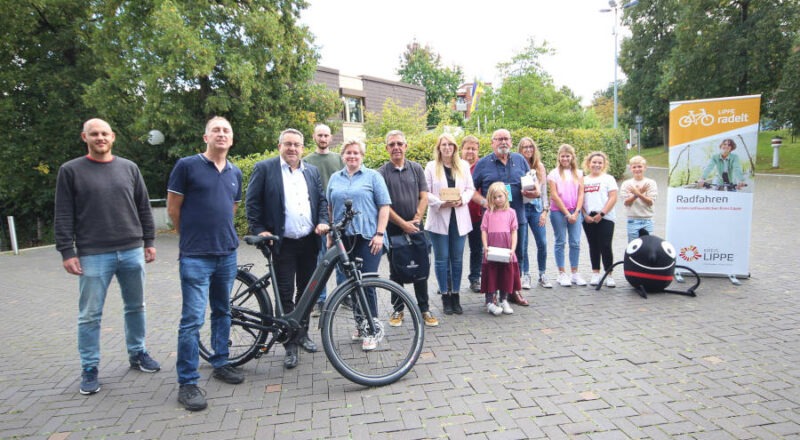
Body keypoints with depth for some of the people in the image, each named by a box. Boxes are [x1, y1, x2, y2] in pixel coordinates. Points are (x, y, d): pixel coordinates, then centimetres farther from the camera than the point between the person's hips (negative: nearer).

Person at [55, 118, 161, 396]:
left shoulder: (129, 168, 9)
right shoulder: (70, 171, 1)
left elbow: (143, 208, 11)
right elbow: (63, 217, -1)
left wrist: (149, 241, 7)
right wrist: (67, 252, -7)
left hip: (132, 251, 3)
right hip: (93, 255, -3)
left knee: (136, 308, 13)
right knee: (90, 315, 5)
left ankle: (137, 353, 29)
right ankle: (89, 369, 18)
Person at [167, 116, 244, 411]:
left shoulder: (235, 173, 11)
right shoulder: (187, 165, -5)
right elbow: (173, 208, -1)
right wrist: (192, 235, 9)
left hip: (227, 253, 6)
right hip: (195, 255, -5)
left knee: (222, 312, 15)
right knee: (193, 318, -5)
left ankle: (220, 363, 31)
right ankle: (187, 382, 6)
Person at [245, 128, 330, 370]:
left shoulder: (312, 171, 12)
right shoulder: (264, 168, -1)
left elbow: (321, 199, 15)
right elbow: (253, 202, -1)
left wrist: (322, 222, -1)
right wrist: (259, 230, -8)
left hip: (309, 241, 4)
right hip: (283, 243, -4)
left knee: (306, 292, 14)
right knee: (286, 295, 1)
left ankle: (303, 334, 31)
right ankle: (290, 345, 12)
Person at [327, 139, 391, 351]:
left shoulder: (373, 176, 4)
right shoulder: (335, 178, 15)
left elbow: (384, 206, -2)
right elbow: (330, 208, 18)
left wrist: (379, 234, -10)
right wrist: (330, 234, 11)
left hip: (367, 238, -4)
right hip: (344, 238, 4)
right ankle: (361, 324, 23)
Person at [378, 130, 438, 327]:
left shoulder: (416, 168, 4)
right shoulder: (381, 173, -4)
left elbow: (424, 197, 2)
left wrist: (416, 220, -9)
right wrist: (403, 224, -11)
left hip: (415, 228, 2)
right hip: (393, 229, -2)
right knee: (396, 271, 8)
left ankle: (424, 309, 16)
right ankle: (398, 310, 20)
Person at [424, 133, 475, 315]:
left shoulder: (464, 165, 10)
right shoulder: (431, 167, 2)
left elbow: (470, 188, 9)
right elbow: (426, 192, -2)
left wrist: (462, 200, -10)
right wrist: (441, 203, -16)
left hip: (459, 217, 2)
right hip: (439, 218, -2)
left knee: (457, 258, 6)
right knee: (441, 258, 2)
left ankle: (456, 296, 15)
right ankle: (445, 297, 12)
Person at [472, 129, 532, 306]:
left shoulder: (520, 160, 10)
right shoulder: (483, 163, 3)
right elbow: (472, 189, 2)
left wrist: (531, 192, -7)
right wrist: (483, 202, -14)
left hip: (517, 216, 3)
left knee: (516, 256, 11)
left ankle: (514, 291, 26)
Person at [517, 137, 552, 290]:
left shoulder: (540, 167, 9)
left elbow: (544, 190, 8)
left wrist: (545, 211, 2)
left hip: (536, 207, 3)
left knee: (542, 243, -1)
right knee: (522, 244, 1)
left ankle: (542, 274, 16)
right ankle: (525, 275, 15)